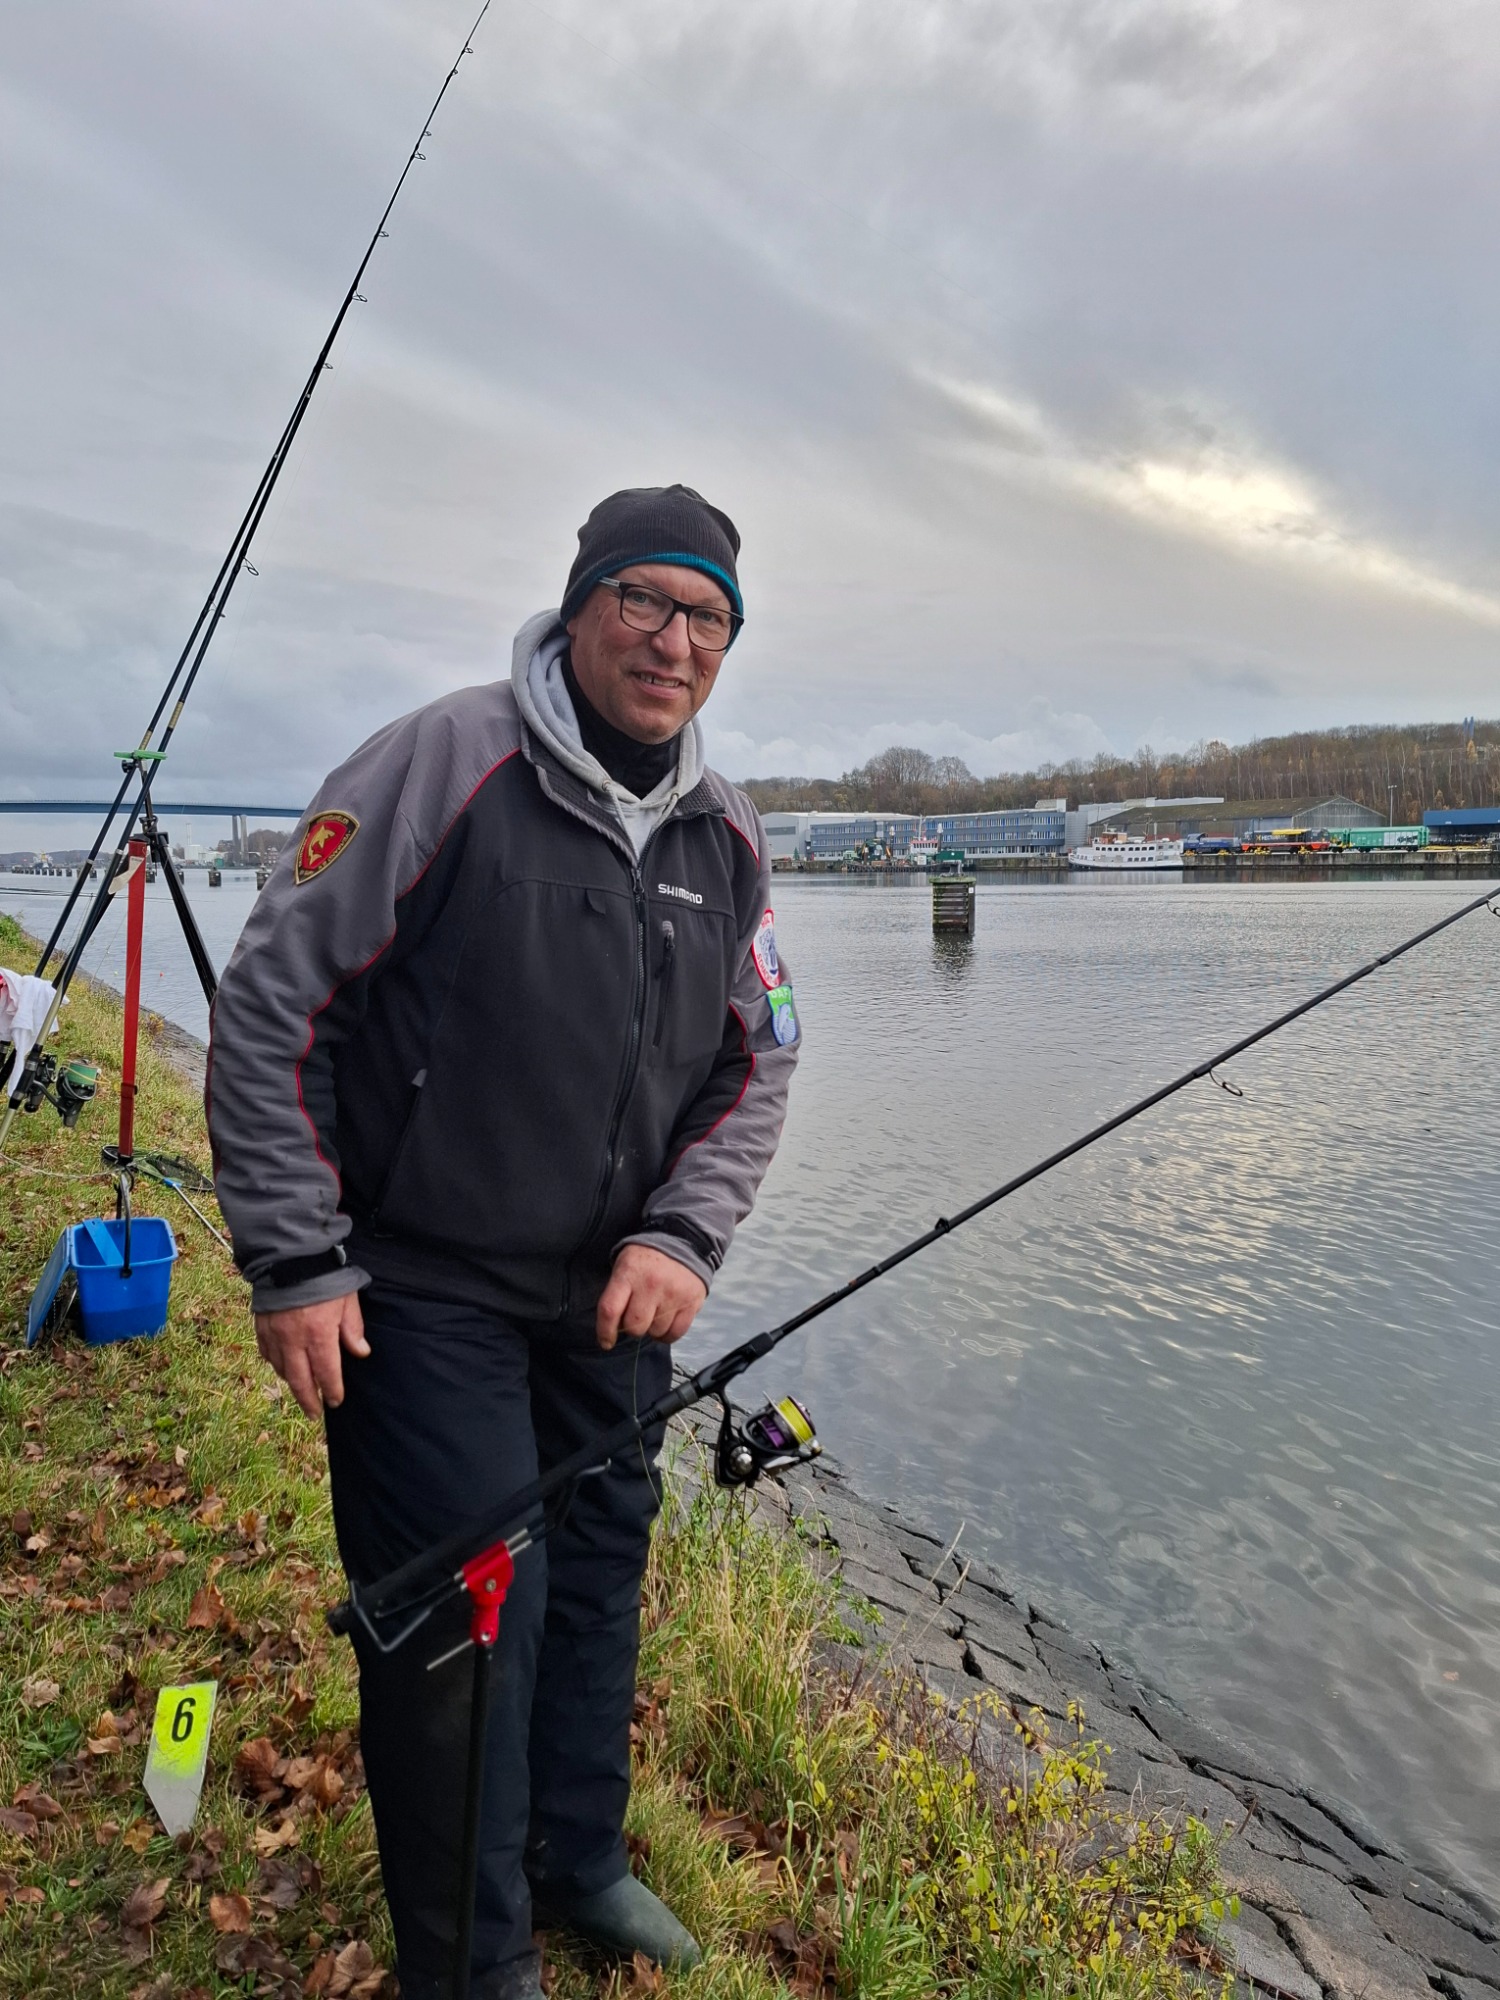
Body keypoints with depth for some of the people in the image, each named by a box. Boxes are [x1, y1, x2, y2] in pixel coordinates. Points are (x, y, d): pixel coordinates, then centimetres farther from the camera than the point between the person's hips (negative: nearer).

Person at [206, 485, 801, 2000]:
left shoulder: (726, 839, 3)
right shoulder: (441, 766, -16)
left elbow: (755, 1066, 7)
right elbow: (270, 1005, -14)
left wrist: (681, 1238, -8)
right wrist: (294, 1264, -14)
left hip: (612, 1295, 6)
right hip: (417, 1290, -6)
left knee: (597, 1574, 19)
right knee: (468, 1608, -1)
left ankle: (577, 1861, 45)